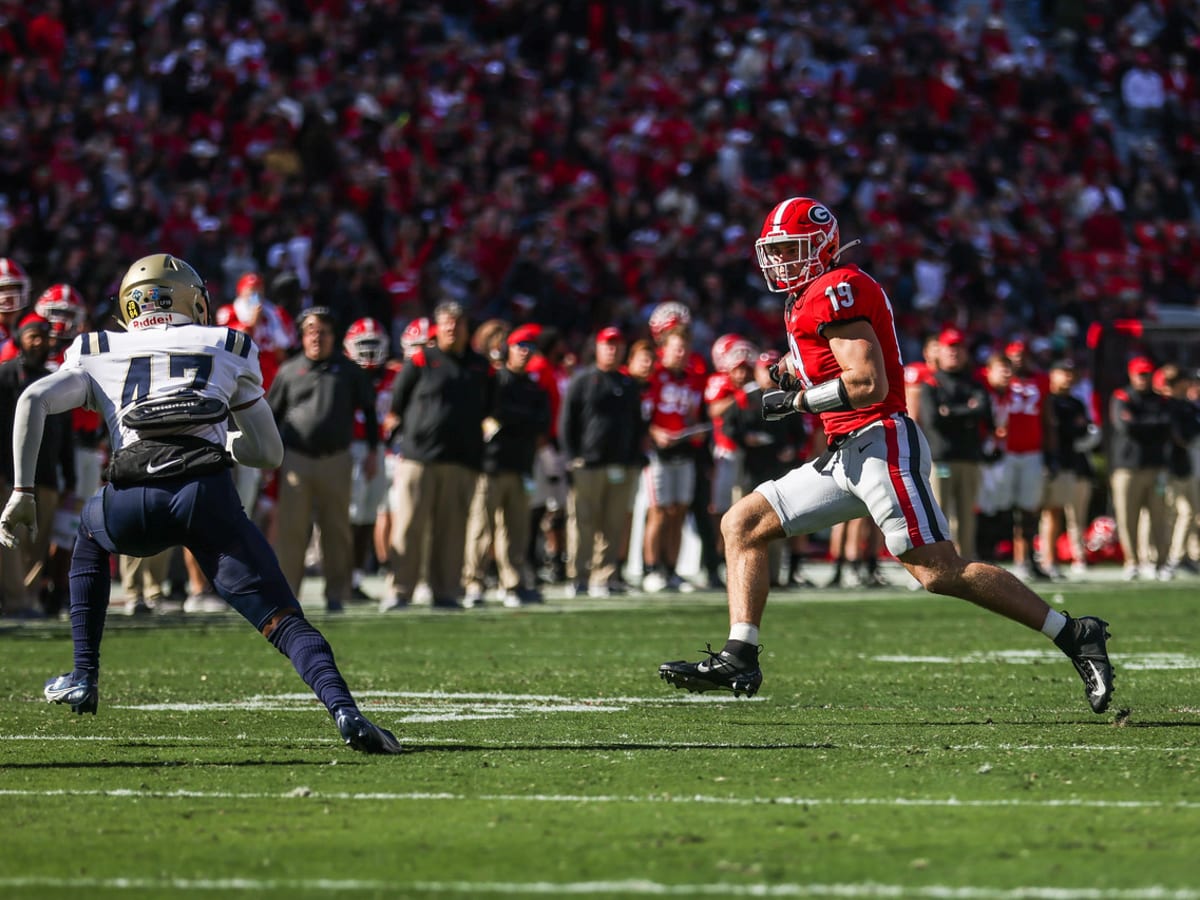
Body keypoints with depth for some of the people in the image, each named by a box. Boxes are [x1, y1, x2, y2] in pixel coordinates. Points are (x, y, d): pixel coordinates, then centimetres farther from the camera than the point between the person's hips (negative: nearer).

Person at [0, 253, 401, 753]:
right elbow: (269, 453, 28)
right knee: (285, 622, -3)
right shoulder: (229, 348, 26)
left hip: (132, 501, 1)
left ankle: (84, 678, 33)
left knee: (90, 535, 37)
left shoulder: (96, 353, 26)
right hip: (207, 493, -1)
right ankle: (343, 708, -30)